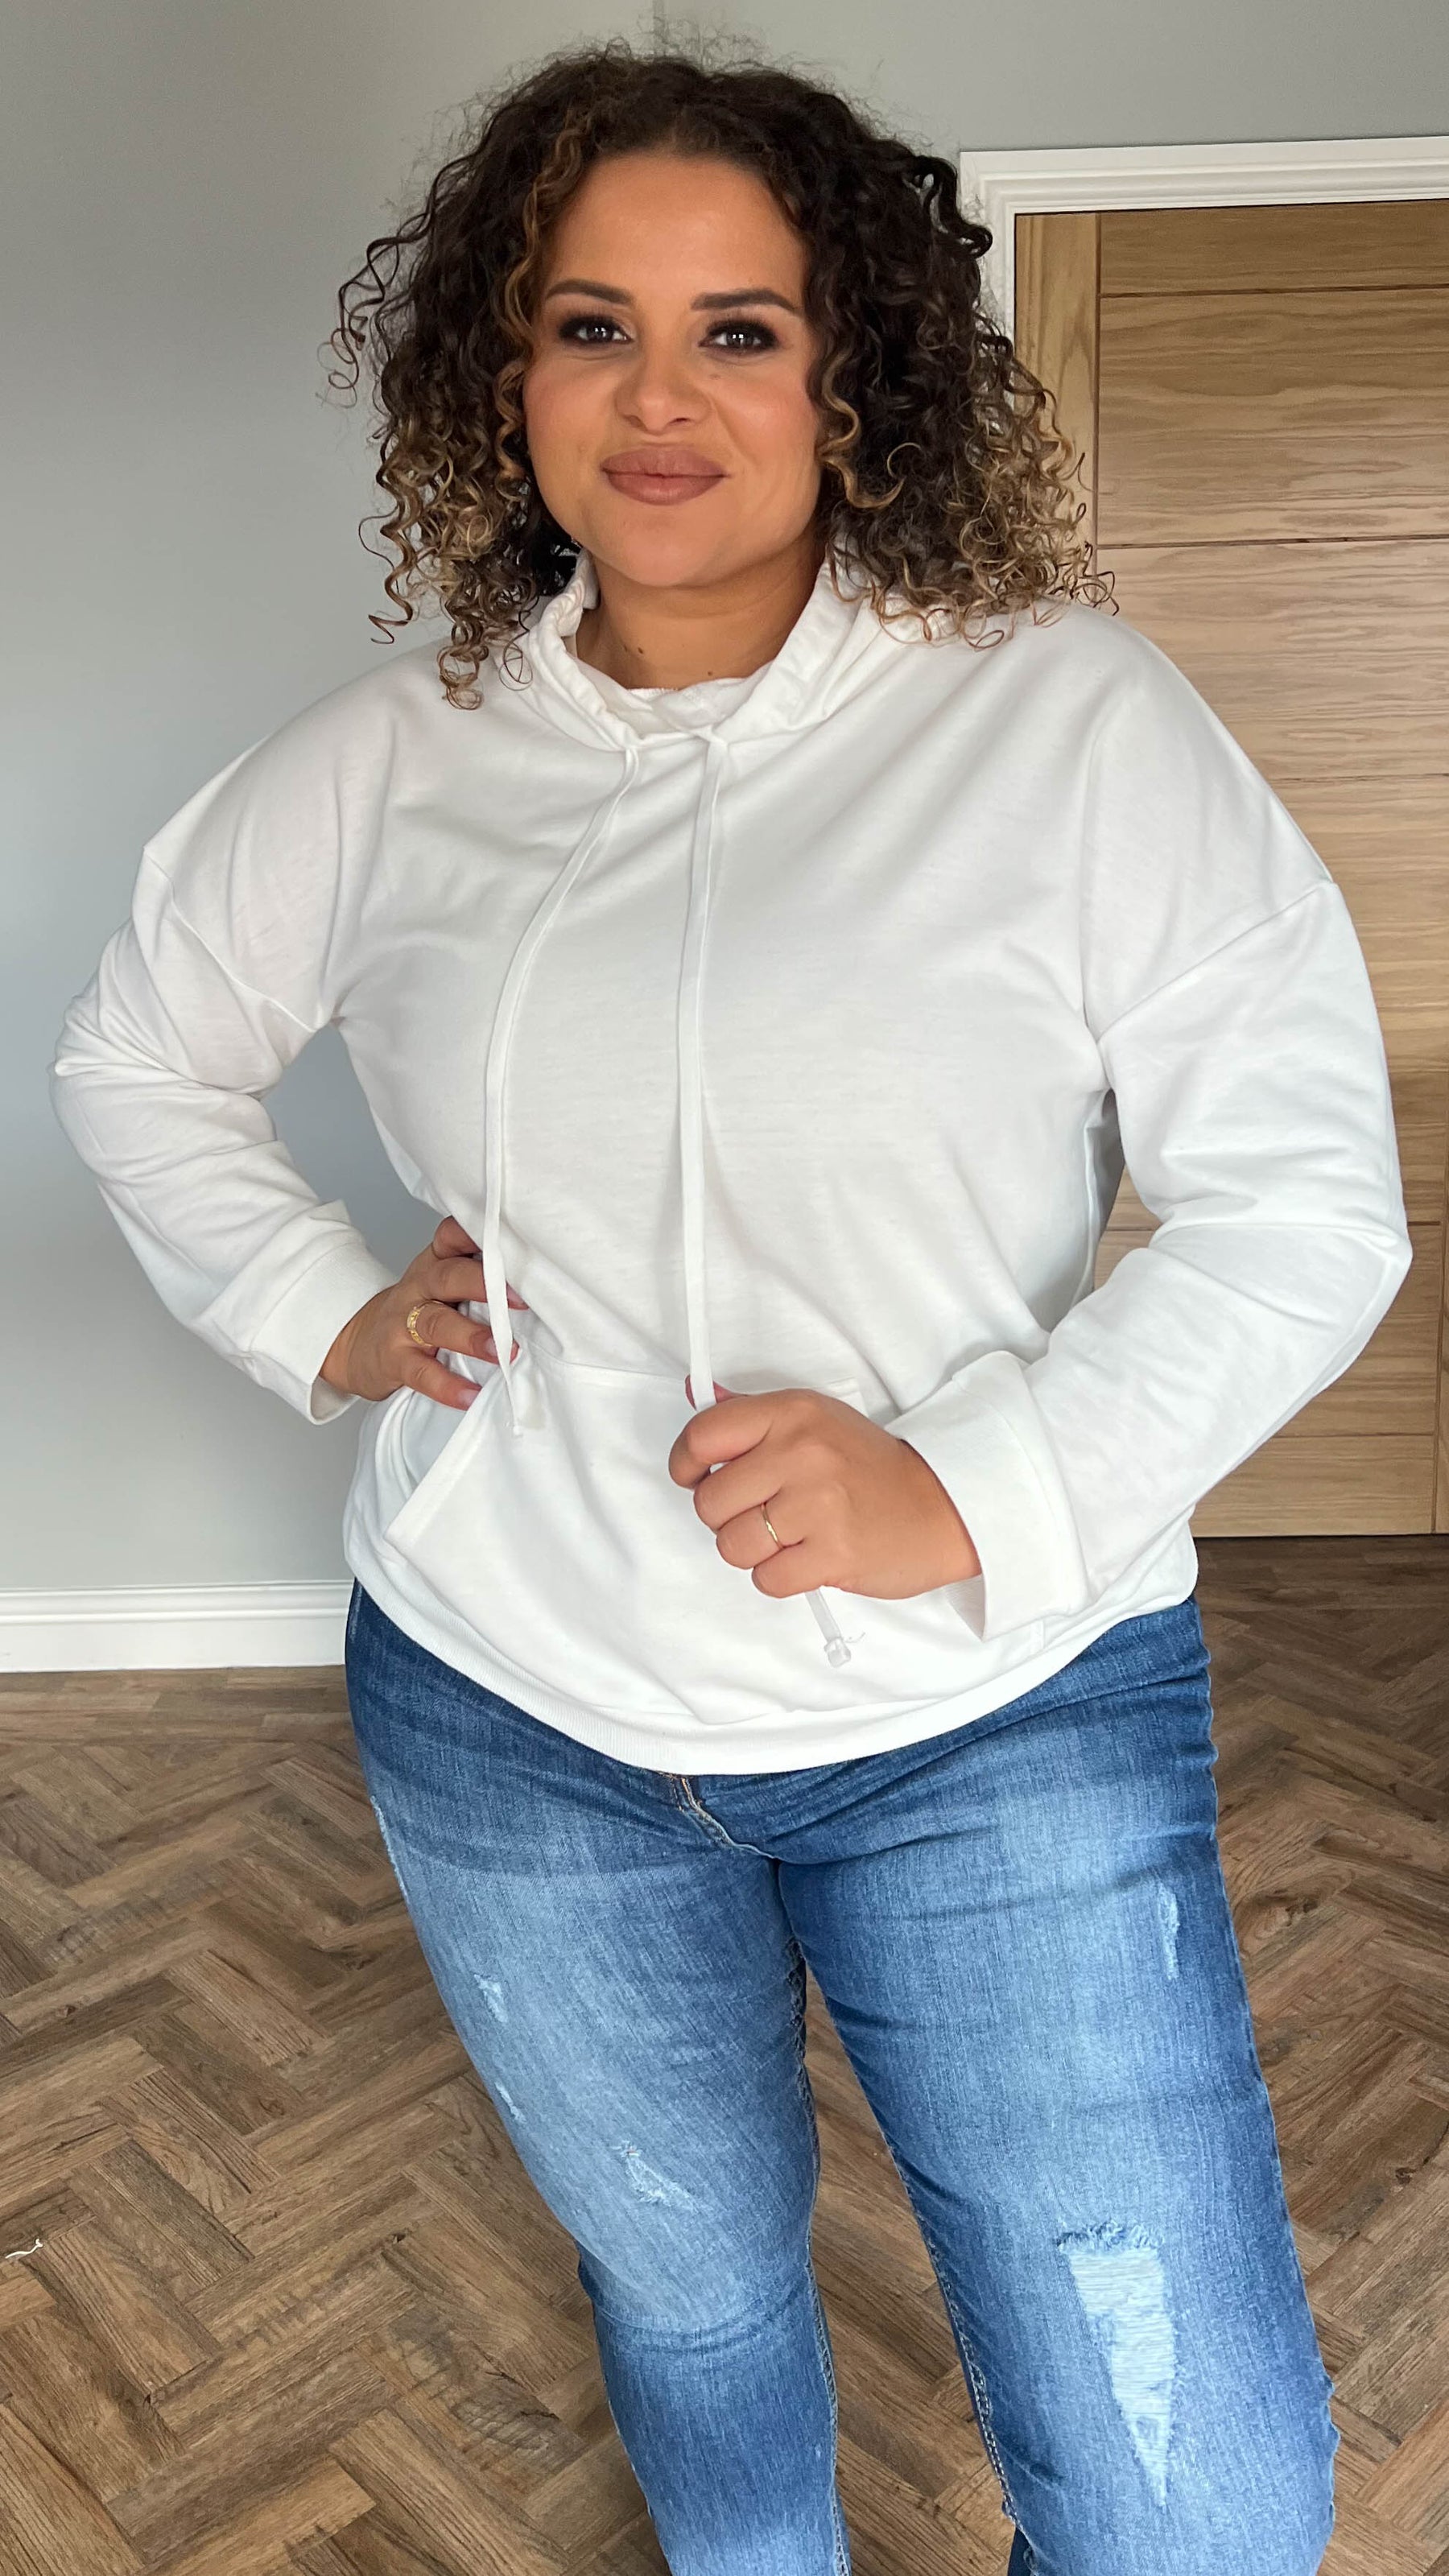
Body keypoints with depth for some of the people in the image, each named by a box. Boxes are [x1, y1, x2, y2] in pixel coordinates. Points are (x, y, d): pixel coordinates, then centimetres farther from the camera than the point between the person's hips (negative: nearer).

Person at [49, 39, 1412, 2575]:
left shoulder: (1070, 715, -9)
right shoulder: (386, 764, 1)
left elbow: (1304, 1203, -11)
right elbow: (132, 1057, 16)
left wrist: (974, 1499, -22)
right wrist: (320, 1315, 1)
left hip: (999, 1721, -2)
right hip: (504, 1710, 3)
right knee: (684, 2276, 25)